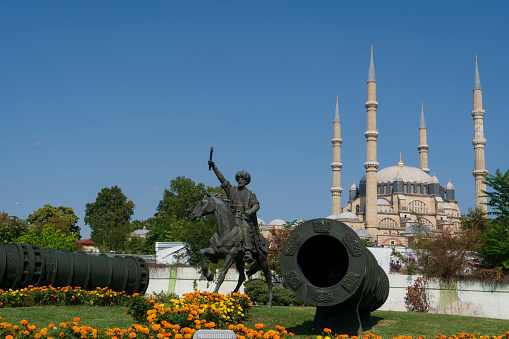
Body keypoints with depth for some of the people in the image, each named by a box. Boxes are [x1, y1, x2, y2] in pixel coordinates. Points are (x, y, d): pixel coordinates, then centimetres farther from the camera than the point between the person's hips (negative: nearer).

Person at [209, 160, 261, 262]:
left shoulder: (250, 194, 12)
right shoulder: (232, 189, 17)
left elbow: (256, 205, 5)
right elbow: (221, 178, 13)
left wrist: (251, 211, -18)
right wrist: (214, 167, 7)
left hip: (245, 217, -3)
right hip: (233, 216, 3)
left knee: (245, 230, -27)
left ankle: (248, 252, -34)